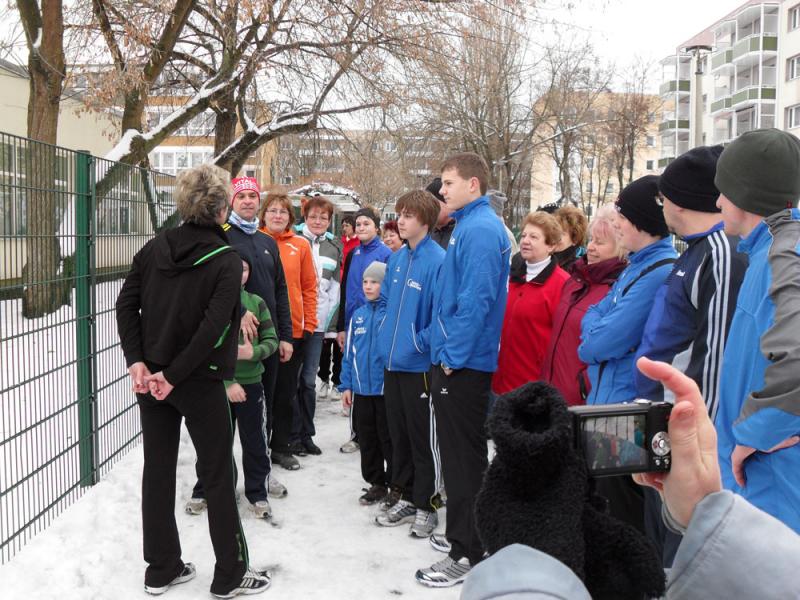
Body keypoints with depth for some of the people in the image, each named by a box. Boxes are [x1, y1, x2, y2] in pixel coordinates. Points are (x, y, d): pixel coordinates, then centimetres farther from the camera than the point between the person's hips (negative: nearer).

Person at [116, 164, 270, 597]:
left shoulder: (155, 247, 3)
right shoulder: (227, 261, -13)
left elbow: (126, 303, -2)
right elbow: (213, 327, -22)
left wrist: (137, 361, -5)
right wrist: (174, 375, -16)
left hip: (149, 377, 5)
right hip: (200, 381, -5)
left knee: (157, 470, 13)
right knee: (218, 475, 6)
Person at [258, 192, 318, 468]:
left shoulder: (301, 245, 4)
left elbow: (309, 287, 6)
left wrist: (309, 324, 1)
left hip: (294, 329, 2)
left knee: (287, 390, 10)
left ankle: (281, 446, 22)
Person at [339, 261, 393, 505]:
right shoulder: (358, 315, 8)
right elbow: (349, 352, 12)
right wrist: (346, 385, 9)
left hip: (386, 388, -5)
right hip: (361, 388, 5)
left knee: (388, 438, 4)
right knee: (367, 438, 14)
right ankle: (376, 482, 27)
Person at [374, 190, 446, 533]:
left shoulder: (437, 261, -16)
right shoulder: (396, 259, 9)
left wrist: (419, 341, -16)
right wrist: (387, 336, 10)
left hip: (420, 364, -8)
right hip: (393, 361, 8)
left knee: (423, 438, 4)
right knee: (398, 433, 17)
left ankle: (426, 505, 18)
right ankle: (404, 496, 31)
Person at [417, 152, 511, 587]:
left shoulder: (479, 229, -16)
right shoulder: (470, 225, 15)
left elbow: (476, 300, -23)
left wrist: (453, 355, -18)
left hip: (463, 364, -10)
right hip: (457, 359, 10)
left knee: (462, 458, -1)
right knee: (464, 454, 18)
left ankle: (466, 555, 9)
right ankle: (467, 535, 32)